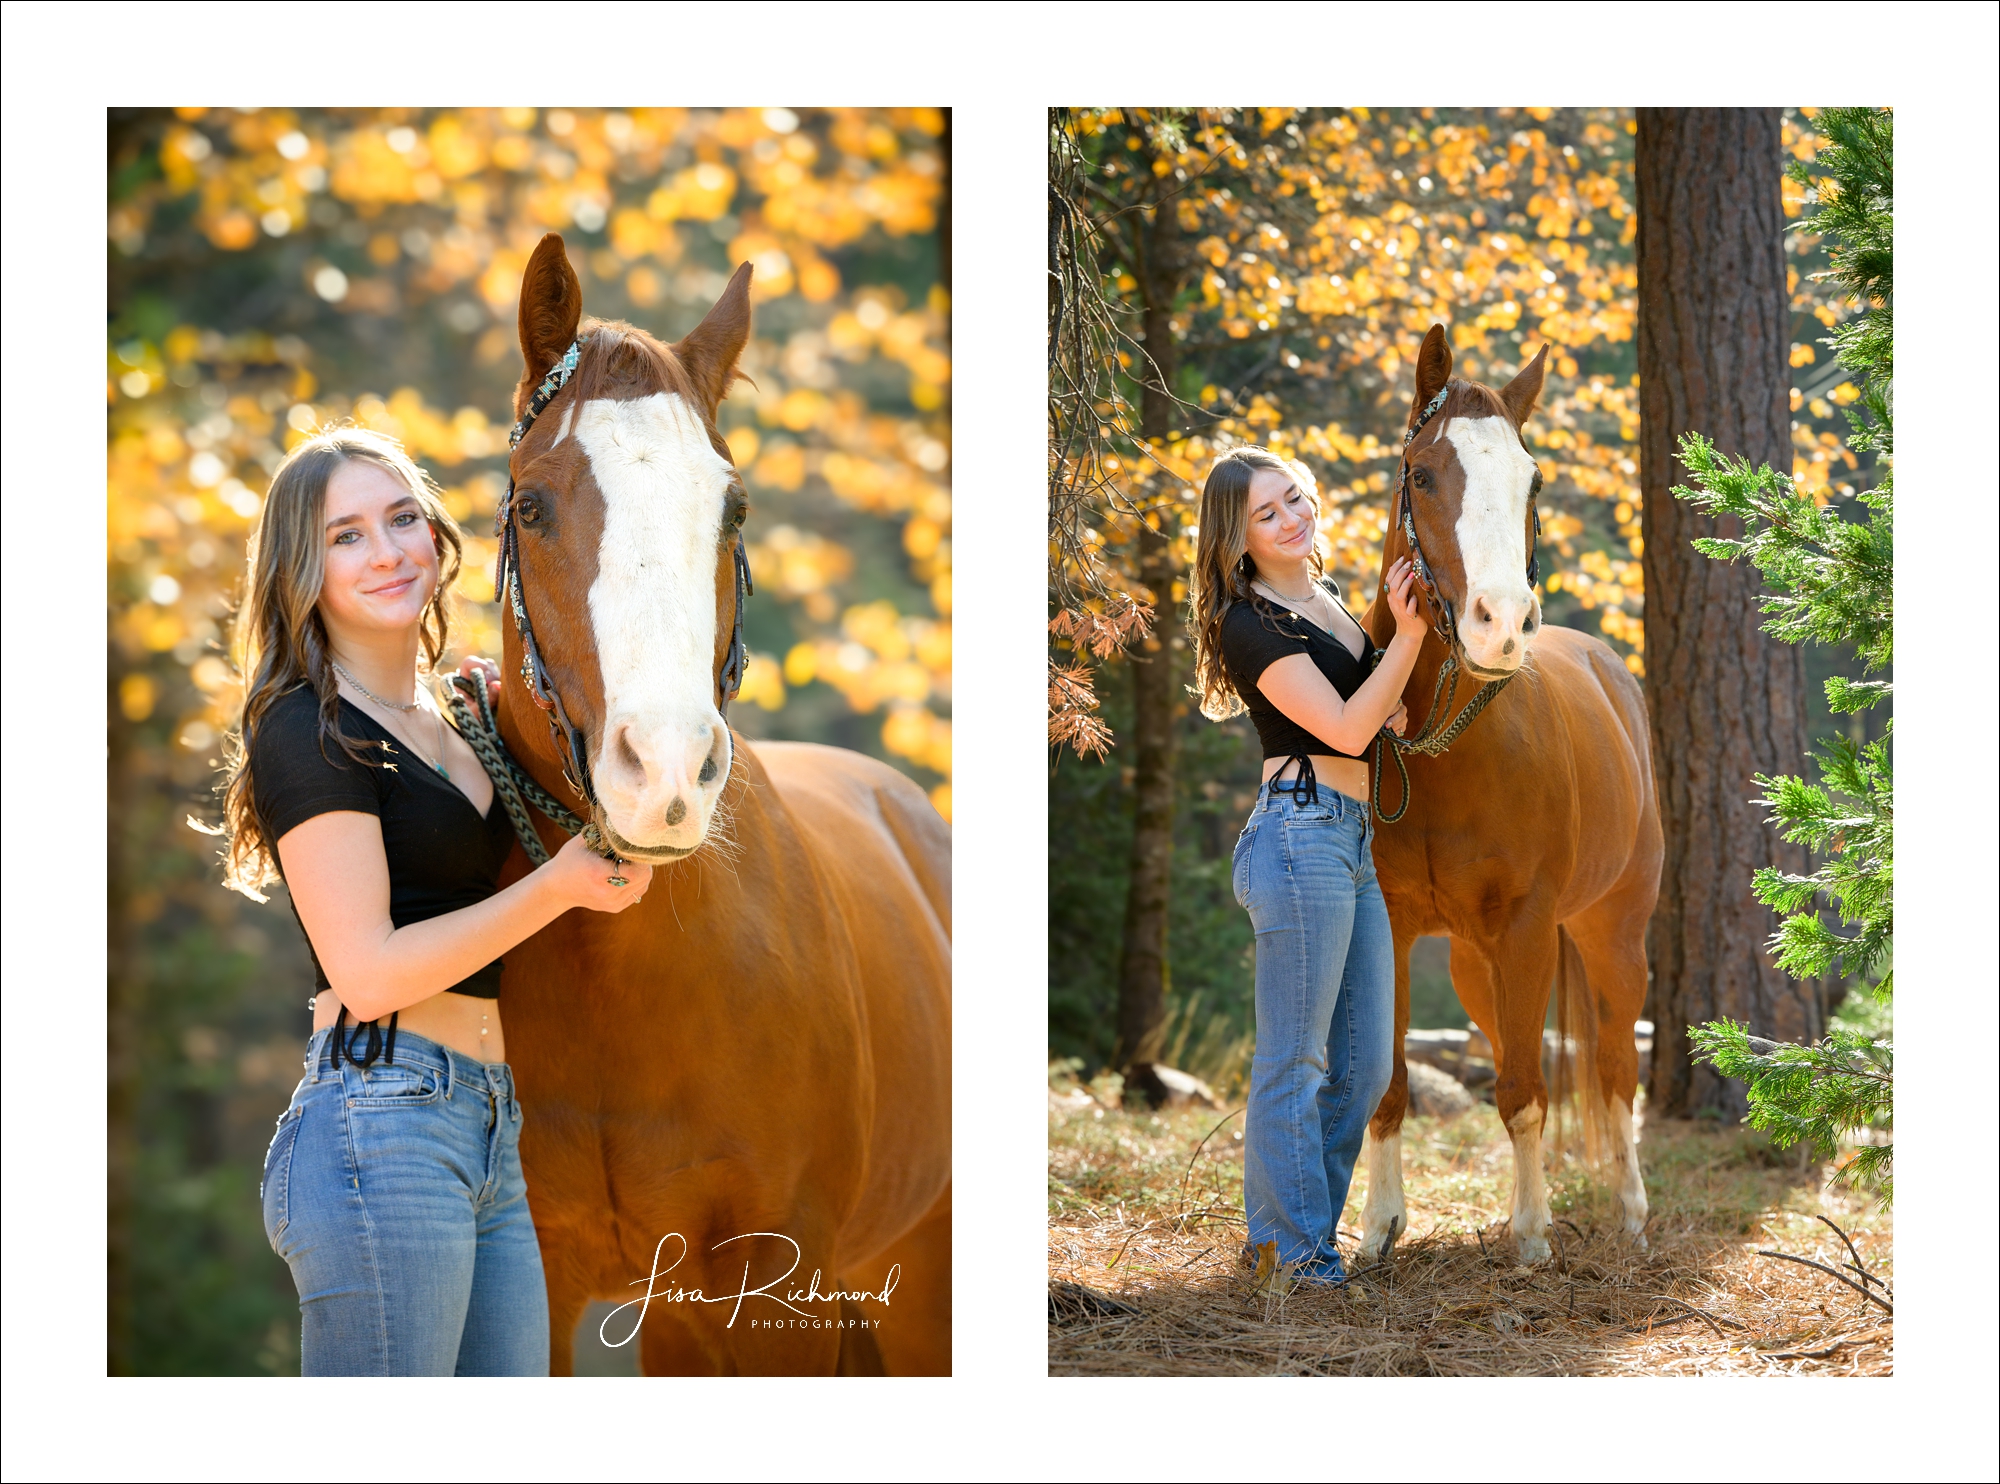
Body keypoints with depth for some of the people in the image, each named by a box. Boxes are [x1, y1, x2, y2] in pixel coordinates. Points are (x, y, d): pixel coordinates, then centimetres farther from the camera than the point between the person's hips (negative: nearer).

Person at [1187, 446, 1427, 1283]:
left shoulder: (1326, 599, 16)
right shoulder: (1250, 623, -10)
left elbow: (1381, 716, 27)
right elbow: (1346, 728, -15)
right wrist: (1407, 636, -18)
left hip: (1355, 839, 9)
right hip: (1302, 831, -9)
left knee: (1365, 1065, 12)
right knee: (1295, 1065, -3)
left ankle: (1294, 1233, 22)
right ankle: (1289, 1249, 5)